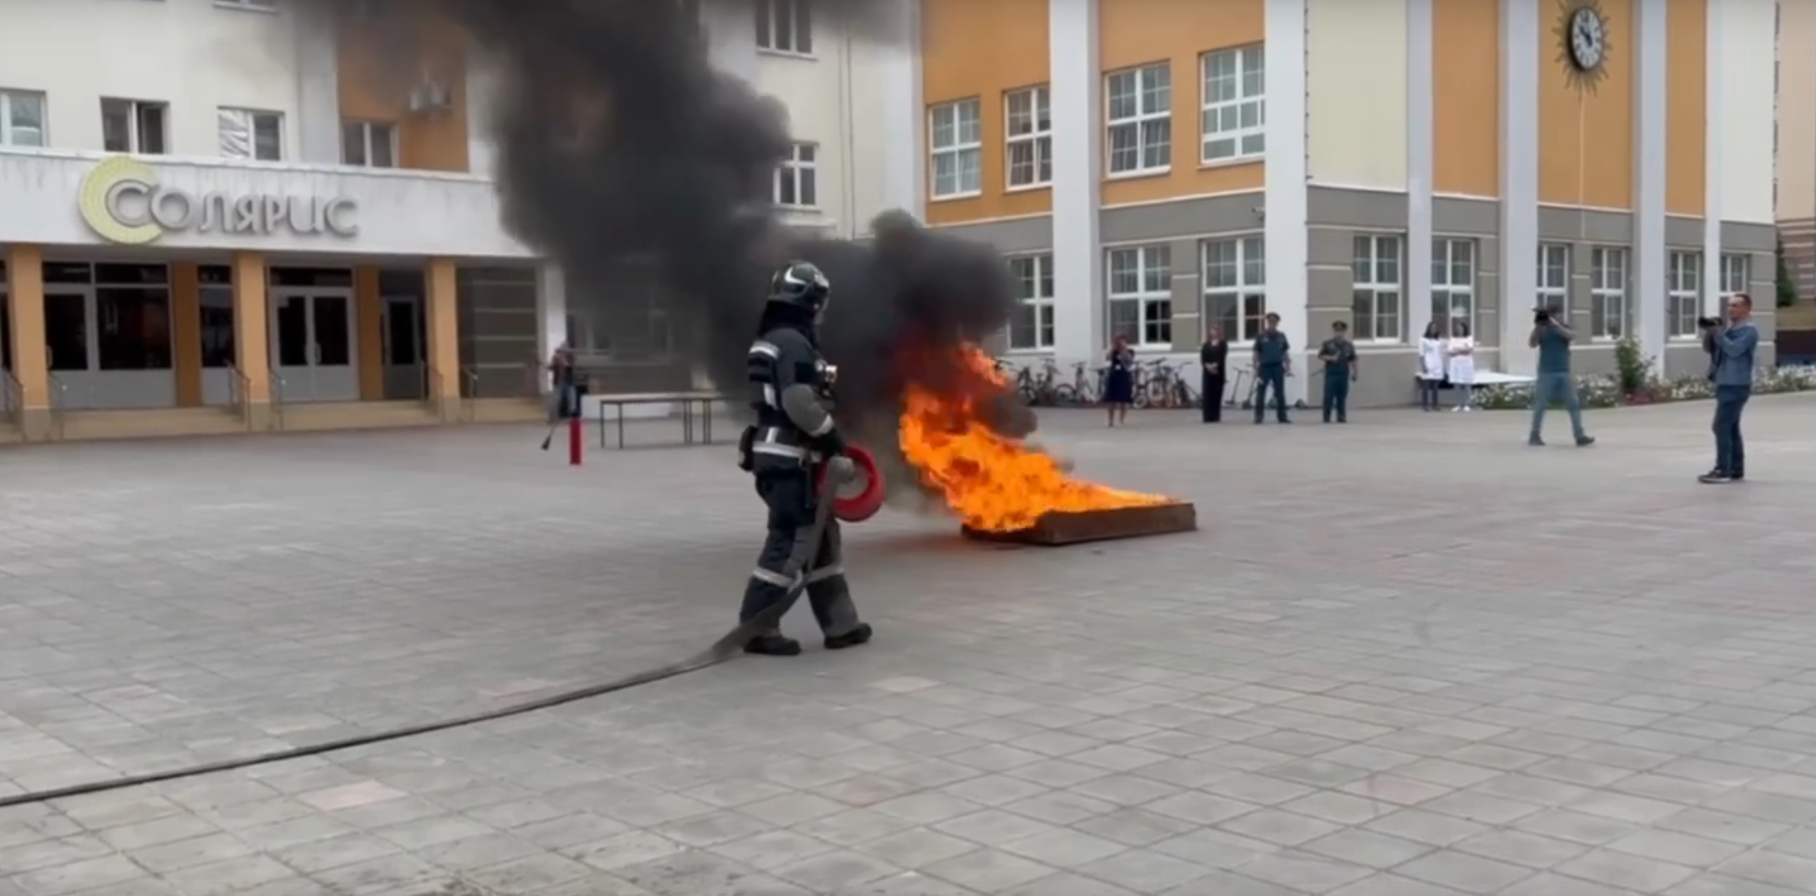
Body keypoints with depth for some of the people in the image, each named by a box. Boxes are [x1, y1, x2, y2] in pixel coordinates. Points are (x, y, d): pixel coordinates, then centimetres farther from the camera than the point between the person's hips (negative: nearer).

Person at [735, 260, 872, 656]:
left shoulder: (772, 341, 18)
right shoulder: (793, 343, -15)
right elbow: (801, 405, -23)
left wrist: (827, 448, 22)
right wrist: (837, 445, -15)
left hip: (777, 456, 11)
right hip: (791, 460, -11)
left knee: (820, 535, 14)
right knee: (791, 542, -7)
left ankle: (840, 624, 20)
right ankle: (757, 629, -4)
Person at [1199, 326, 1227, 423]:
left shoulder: (1223, 344, 5)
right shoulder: (1205, 346, 12)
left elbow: (1222, 357, -9)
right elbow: (1202, 358, 0)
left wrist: (1215, 365, -25)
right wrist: (1207, 365, -19)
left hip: (1219, 372, -2)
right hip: (1208, 372, 2)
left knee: (1217, 394, -2)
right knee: (1207, 394, -4)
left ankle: (1216, 417, 3)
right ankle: (1208, 417, -3)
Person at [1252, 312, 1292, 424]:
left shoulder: (1281, 336, 8)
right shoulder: (1261, 336, 0)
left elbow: (1286, 353, 11)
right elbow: (1256, 354, 1)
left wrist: (1288, 368, 4)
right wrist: (1256, 370, -5)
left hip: (1278, 367, 3)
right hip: (1264, 367, -3)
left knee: (1280, 393, 6)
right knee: (1260, 393, -1)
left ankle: (1282, 417, 12)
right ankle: (1258, 417, 3)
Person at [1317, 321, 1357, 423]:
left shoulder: (1349, 345, 7)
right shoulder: (1327, 344, -1)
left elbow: (1353, 360, 11)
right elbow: (1320, 356, 0)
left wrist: (1355, 373, 7)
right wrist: (1330, 358, -17)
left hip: (1344, 374, 3)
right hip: (1330, 374, -3)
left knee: (1342, 397, 4)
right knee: (1329, 396, -5)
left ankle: (1341, 417, 11)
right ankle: (1326, 417, 1)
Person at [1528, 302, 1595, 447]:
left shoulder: (1565, 329, 8)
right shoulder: (1543, 331, 3)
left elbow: (1572, 336, -13)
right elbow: (1532, 344, -11)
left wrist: (1556, 325, -26)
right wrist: (1537, 326, -21)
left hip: (1564, 373, 3)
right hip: (1546, 374, -3)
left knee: (1574, 405, -3)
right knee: (1540, 405, 1)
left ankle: (1580, 436, -3)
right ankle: (1534, 436, 10)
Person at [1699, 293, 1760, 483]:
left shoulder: (1749, 330, -9)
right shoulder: (1728, 328, 17)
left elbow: (1734, 349, -22)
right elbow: (1709, 348, 14)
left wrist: (1718, 332, -19)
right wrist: (1710, 332, -3)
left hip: (1736, 385, -9)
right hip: (1726, 384, 9)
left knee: (1721, 426, -14)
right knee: (1731, 428, 11)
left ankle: (1722, 470, -14)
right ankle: (1736, 470, 15)